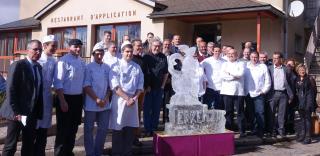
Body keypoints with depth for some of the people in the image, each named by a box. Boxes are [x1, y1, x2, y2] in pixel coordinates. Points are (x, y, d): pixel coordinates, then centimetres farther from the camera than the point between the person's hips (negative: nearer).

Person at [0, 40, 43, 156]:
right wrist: (15, 112, -18)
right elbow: (10, 90, -15)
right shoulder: (18, 65, -10)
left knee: (29, 145, 13)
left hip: (32, 113, 7)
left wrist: (38, 112, 7)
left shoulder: (39, 67, 12)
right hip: (18, 113, -7)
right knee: (10, 146, 4)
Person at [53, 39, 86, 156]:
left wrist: (82, 98, 14)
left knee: (74, 127, 17)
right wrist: (62, 101, -20)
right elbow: (58, 83, -16)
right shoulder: (64, 61, -13)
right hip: (66, 98, -7)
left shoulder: (81, 62, 9)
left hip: (78, 98, 7)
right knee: (63, 129, 2)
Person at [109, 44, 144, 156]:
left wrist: (135, 98, -6)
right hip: (119, 100, -4)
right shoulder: (116, 66, -3)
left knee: (131, 128, 8)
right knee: (118, 128, 1)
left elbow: (140, 85, 9)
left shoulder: (137, 67, 10)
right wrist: (127, 98, -16)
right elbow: (115, 86, -11)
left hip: (133, 100, 4)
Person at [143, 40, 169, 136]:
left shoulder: (163, 57, 6)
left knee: (156, 109, 9)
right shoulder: (146, 57, -3)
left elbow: (166, 72, 11)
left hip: (159, 88, 3)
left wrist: (163, 85, 4)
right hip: (148, 88, -3)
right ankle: (148, 130, 9)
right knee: (147, 109, 1)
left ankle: (154, 129, 19)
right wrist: (146, 86, -10)